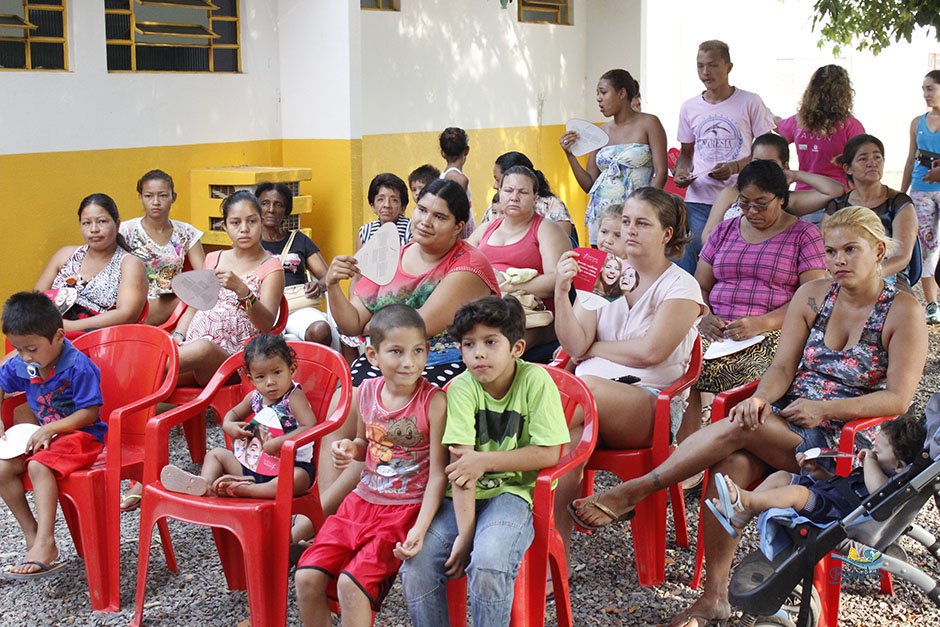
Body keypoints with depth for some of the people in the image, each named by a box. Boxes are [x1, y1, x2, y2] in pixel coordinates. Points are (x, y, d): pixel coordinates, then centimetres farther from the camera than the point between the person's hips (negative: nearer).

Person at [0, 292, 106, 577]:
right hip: (45, 435, 8)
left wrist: (49, 429, -24)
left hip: (82, 435, -8)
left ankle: (45, 543, -37)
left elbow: (89, 413, -20)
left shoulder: (78, 367, -20)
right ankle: (32, 535, -5)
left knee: (39, 466, -33)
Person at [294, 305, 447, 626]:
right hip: (362, 500, 6)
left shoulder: (433, 401, -14)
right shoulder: (366, 392, 2)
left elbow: (438, 473, -13)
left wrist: (420, 529, -23)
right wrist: (352, 449, -3)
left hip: (405, 510, -6)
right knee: (307, 578, -7)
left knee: (351, 582, -22)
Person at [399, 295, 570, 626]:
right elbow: (461, 463, -15)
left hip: (510, 492, -2)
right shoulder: (462, 388, -9)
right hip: (461, 499, 2)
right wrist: (464, 534, -21)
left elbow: (549, 453, -11)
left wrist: (485, 461, -16)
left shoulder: (535, 381, -10)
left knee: (488, 563, -29)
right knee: (416, 566, -18)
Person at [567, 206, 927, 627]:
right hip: (785, 423, 4)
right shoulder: (812, 296, 9)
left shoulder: (903, 312, -3)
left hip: (844, 438, -4)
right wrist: (761, 399, -18)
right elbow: (782, 368, 5)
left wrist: (824, 408, -21)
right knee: (731, 464, -30)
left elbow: (898, 399, -9)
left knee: (738, 430, -30)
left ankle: (631, 493, -19)